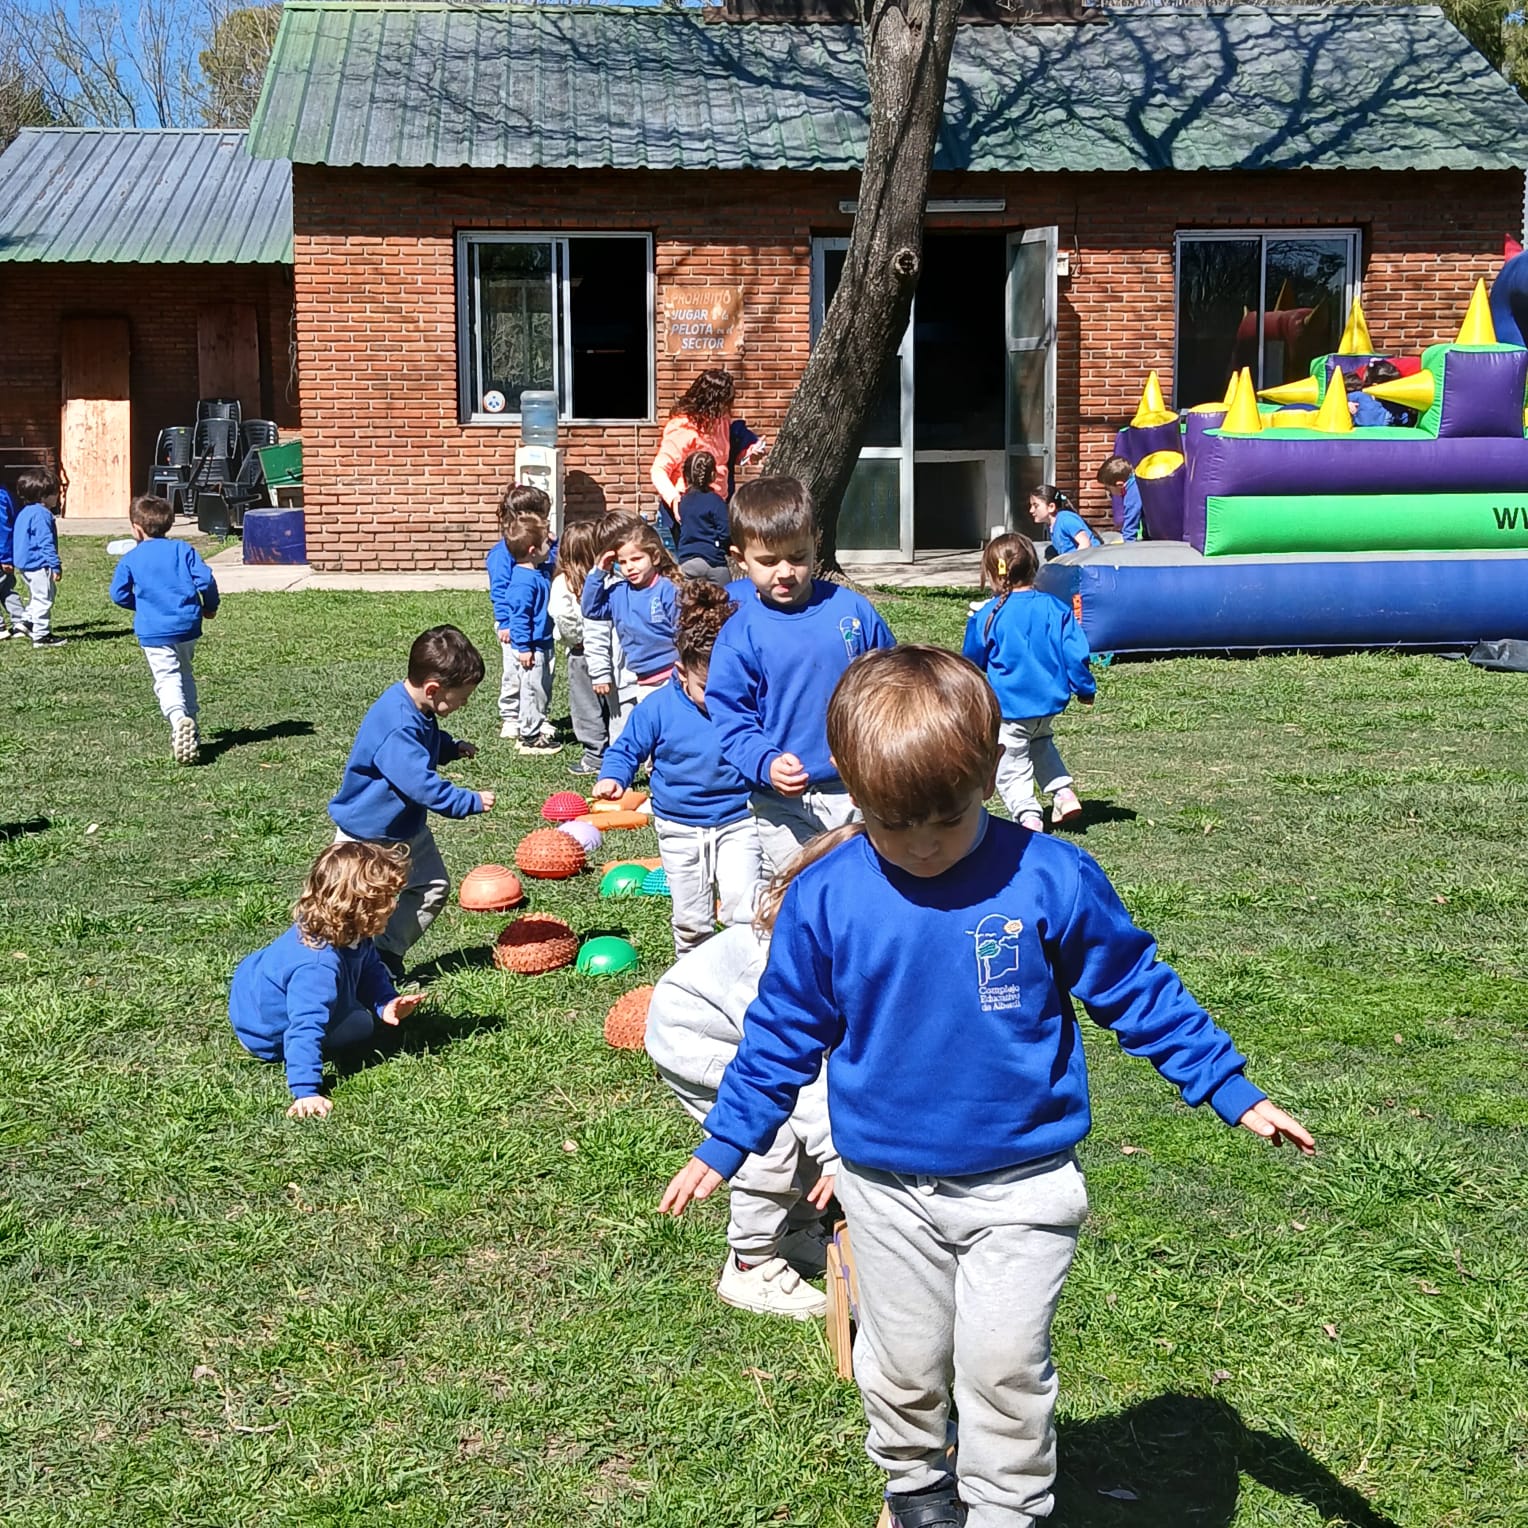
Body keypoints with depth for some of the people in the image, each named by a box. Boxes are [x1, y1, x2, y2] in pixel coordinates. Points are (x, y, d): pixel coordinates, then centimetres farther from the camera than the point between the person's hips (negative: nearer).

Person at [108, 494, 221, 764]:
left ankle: (178, 718, -37)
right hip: (188, 625, 3)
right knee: (184, 675, 20)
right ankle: (190, 731, 21)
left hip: (153, 631, -3)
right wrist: (209, 607, 13)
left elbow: (119, 594, 0)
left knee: (167, 679, -8)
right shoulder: (183, 549, 3)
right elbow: (205, 579, -4)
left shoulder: (130, 559, 1)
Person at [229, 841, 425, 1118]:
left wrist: (386, 1003, -16)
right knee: (361, 1026, -15)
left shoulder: (353, 936, -15)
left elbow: (370, 969, 2)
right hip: (266, 1037, -9)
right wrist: (305, 1093, -52)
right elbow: (305, 1030, -48)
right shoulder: (318, 967, -43)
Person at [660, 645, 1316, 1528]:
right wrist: (723, 1147, 5)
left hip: (1022, 1185, -2)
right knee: (903, 1365, 15)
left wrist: (1234, 1094, -1)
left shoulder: (1051, 881, -14)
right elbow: (785, 1032, 3)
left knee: (1004, 1364, -4)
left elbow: (1139, 992, -2)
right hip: (887, 1189, 2)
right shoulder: (824, 897, -10)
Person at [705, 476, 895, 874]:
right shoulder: (739, 635, -7)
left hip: (855, 793, 2)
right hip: (781, 804, -1)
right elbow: (732, 721, -6)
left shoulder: (852, 609, -1)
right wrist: (767, 764, -24)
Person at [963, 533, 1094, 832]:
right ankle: (1063, 792, 17)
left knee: (1011, 764, 5)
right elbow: (1076, 653, -1)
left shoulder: (987, 616, -12)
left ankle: (1028, 815, -6)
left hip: (1009, 705, -5)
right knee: (1041, 744, 31)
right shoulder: (1055, 608, -4)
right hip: (1049, 701, 5)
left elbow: (973, 661, 1)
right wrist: (1084, 689, 12)